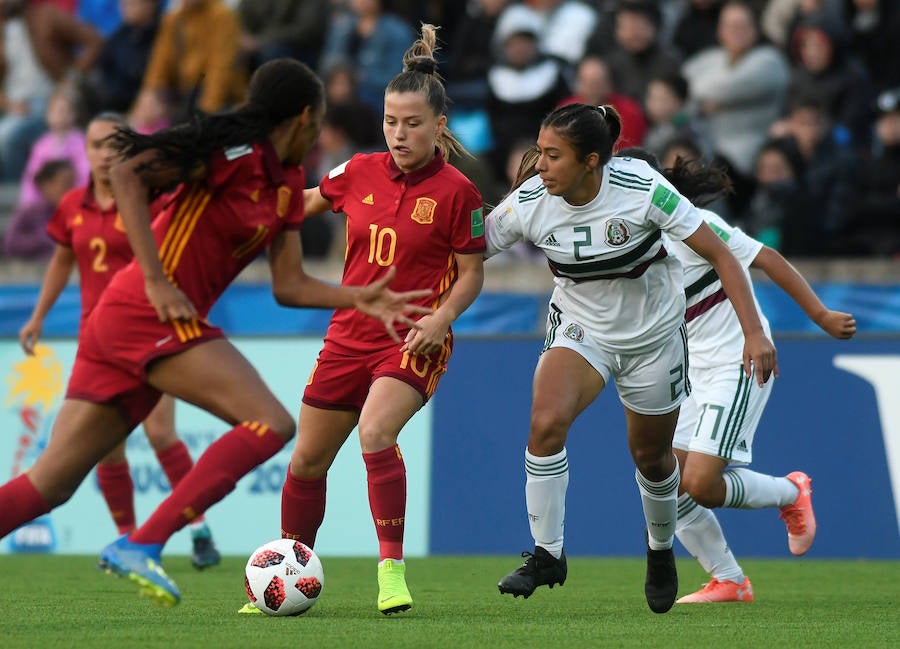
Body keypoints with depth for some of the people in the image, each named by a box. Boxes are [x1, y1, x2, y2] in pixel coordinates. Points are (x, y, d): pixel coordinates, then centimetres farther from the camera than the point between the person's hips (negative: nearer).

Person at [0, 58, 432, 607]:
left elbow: (290, 285, 20)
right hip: (151, 315, -9)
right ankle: (141, 545, -19)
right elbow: (128, 174, -17)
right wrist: (156, 281, -20)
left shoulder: (286, 185, 18)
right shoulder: (235, 152, -9)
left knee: (48, 487, 3)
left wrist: (361, 299, 8)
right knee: (270, 424, -14)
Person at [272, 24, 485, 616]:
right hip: (349, 337, 6)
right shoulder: (360, 172, 2)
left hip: (413, 343, -6)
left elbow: (471, 273, -5)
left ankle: (392, 568, -24)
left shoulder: (456, 191, -10)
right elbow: (307, 203, 22)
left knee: (375, 433, -32)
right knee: (307, 460, 11)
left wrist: (442, 317, -20)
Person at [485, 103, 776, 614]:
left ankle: (661, 550, 43)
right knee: (546, 422, -26)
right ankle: (547, 554, -13)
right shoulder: (529, 203, -20)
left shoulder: (641, 189, -27)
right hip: (580, 327, 1)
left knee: (651, 456, 12)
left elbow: (719, 254, -20)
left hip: (654, 332, -1)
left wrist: (754, 331, -25)